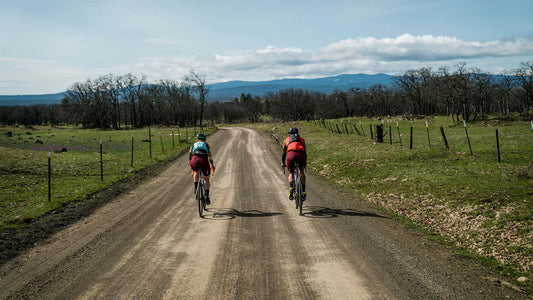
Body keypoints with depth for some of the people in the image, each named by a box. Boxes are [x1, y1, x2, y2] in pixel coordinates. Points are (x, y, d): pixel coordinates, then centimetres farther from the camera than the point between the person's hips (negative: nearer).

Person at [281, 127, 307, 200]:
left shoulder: (287, 139, 34)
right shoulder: (301, 139, 36)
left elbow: (284, 152, 42)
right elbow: (305, 151, 43)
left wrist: (283, 163, 54)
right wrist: (305, 162, 56)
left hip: (291, 154, -1)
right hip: (301, 154, 1)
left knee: (291, 173, 20)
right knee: (302, 172, 23)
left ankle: (291, 188, -4)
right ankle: (303, 192, 18)